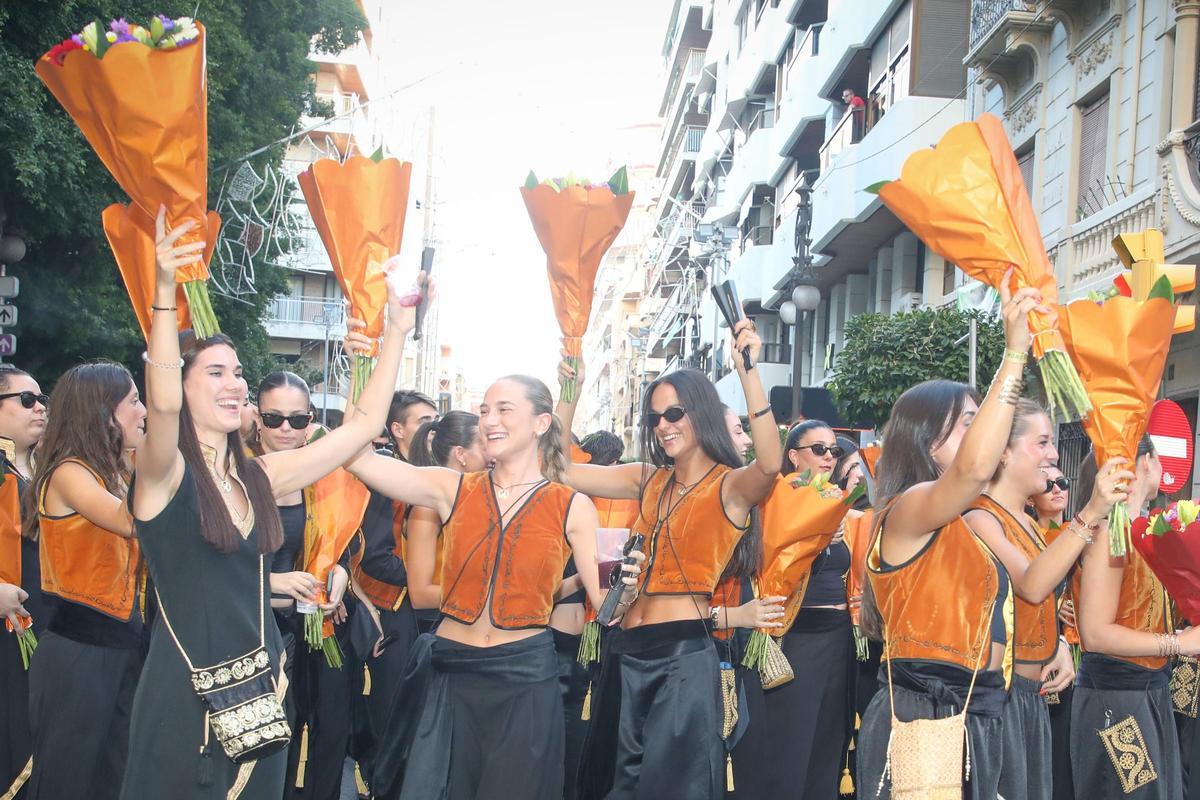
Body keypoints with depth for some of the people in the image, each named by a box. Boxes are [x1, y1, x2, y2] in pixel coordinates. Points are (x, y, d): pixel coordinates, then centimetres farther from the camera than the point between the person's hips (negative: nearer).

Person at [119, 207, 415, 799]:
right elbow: (162, 405, -31)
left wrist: (396, 333, 10)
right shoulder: (163, 474, -9)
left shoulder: (259, 476, 7)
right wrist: (166, 290, -40)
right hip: (184, 695, -6)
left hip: (261, 689, 6)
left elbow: (364, 424, 11)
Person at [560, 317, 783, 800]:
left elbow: (769, 465, -31)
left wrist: (748, 372, -37)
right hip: (627, 651, 7)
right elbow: (560, 470, 11)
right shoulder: (650, 480, 10)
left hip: (684, 654, -7)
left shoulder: (731, 486, -7)